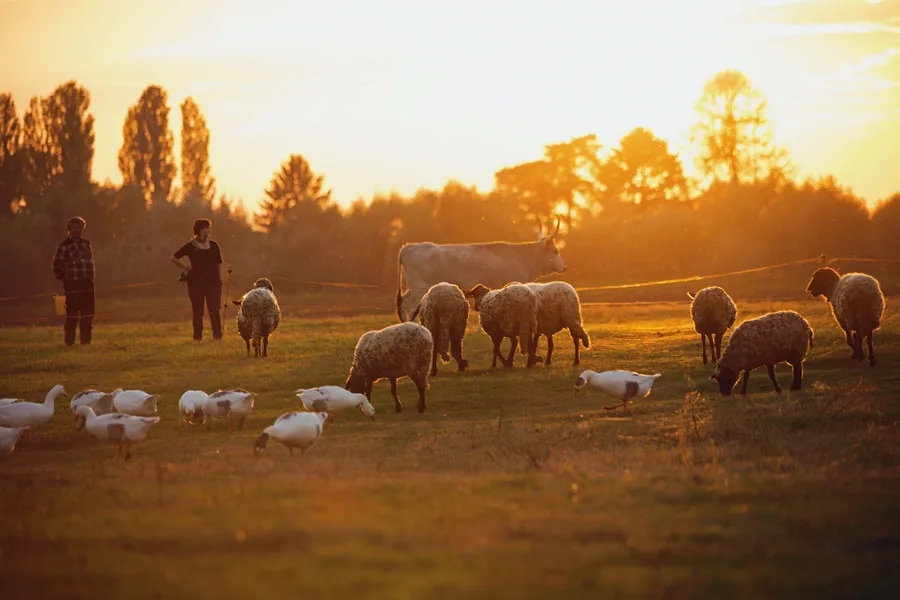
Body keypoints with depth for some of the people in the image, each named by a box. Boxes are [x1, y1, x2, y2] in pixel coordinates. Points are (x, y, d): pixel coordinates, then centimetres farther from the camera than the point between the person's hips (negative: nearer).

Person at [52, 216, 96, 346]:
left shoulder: (86, 244, 16)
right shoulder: (64, 245, -4)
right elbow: (57, 266, -4)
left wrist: (91, 278, 15)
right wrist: (64, 280, -6)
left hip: (87, 285, 6)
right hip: (73, 285, -6)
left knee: (88, 313, 8)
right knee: (72, 313, -8)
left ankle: (86, 340, 15)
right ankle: (70, 341, -4)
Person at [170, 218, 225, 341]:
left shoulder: (213, 245, 9)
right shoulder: (190, 246, 2)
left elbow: (220, 263, 10)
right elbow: (173, 258, 8)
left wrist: (221, 279, -1)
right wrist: (185, 267, 1)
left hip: (212, 281, 1)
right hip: (196, 282, -1)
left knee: (214, 310, -7)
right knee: (197, 311, 1)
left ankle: (217, 335, -6)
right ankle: (197, 336, 6)